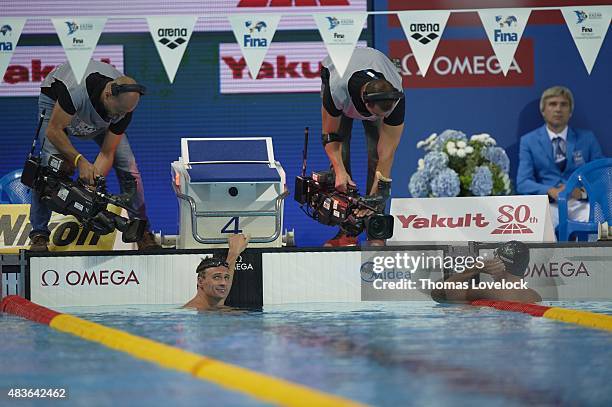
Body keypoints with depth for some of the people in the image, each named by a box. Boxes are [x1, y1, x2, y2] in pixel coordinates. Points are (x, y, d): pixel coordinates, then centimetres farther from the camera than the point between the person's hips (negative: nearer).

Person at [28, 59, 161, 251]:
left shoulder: (123, 105, -30)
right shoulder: (77, 89, -45)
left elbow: (107, 154, -22)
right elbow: (53, 131, -33)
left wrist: (92, 185, -35)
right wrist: (80, 161, -40)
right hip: (55, 102, -3)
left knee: (128, 167, -10)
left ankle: (142, 233, 3)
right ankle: (39, 235, -12)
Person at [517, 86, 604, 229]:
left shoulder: (587, 138, 16)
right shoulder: (529, 141, 12)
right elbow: (523, 183, 3)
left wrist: (582, 191, -12)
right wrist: (550, 191, -17)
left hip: (580, 204, 1)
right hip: (548, 204, -1)